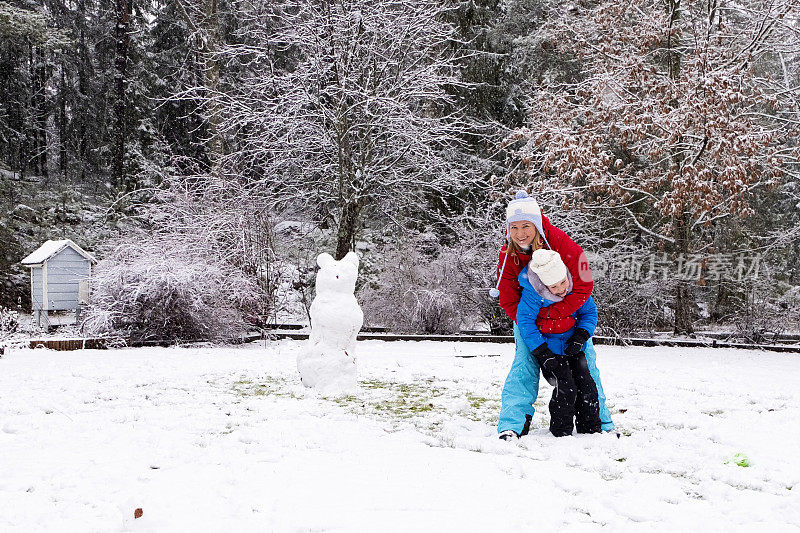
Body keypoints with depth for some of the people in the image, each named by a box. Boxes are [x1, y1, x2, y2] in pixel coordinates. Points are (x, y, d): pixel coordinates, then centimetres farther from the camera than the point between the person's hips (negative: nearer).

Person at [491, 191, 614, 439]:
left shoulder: (561, 243, -29)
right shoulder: (507, 255, -21)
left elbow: (583, 286, -26)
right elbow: (509, 302, -15)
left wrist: (552, 314, -31)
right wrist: (540, 326, -26)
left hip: (568, 310, -1)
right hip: (527, 314, 1)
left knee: (585, 362, 2)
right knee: (524, 363, -12)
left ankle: (601, 421, 17)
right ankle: (513, 423, -7)